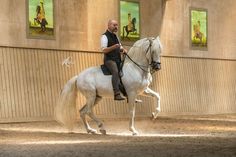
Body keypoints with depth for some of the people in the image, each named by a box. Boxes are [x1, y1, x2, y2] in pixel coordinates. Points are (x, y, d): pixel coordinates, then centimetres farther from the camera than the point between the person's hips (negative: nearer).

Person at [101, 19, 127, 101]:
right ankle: (117, 94, -43)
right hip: (109, 60, -9)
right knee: (115, 71, -34)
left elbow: (120, 47, 28)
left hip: (118, 60, 9)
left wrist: (123, 50, 5)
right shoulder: (105, 36, -7)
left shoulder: (115, 36, 20)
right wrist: (114, 47, -29)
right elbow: (104, 50, -16)